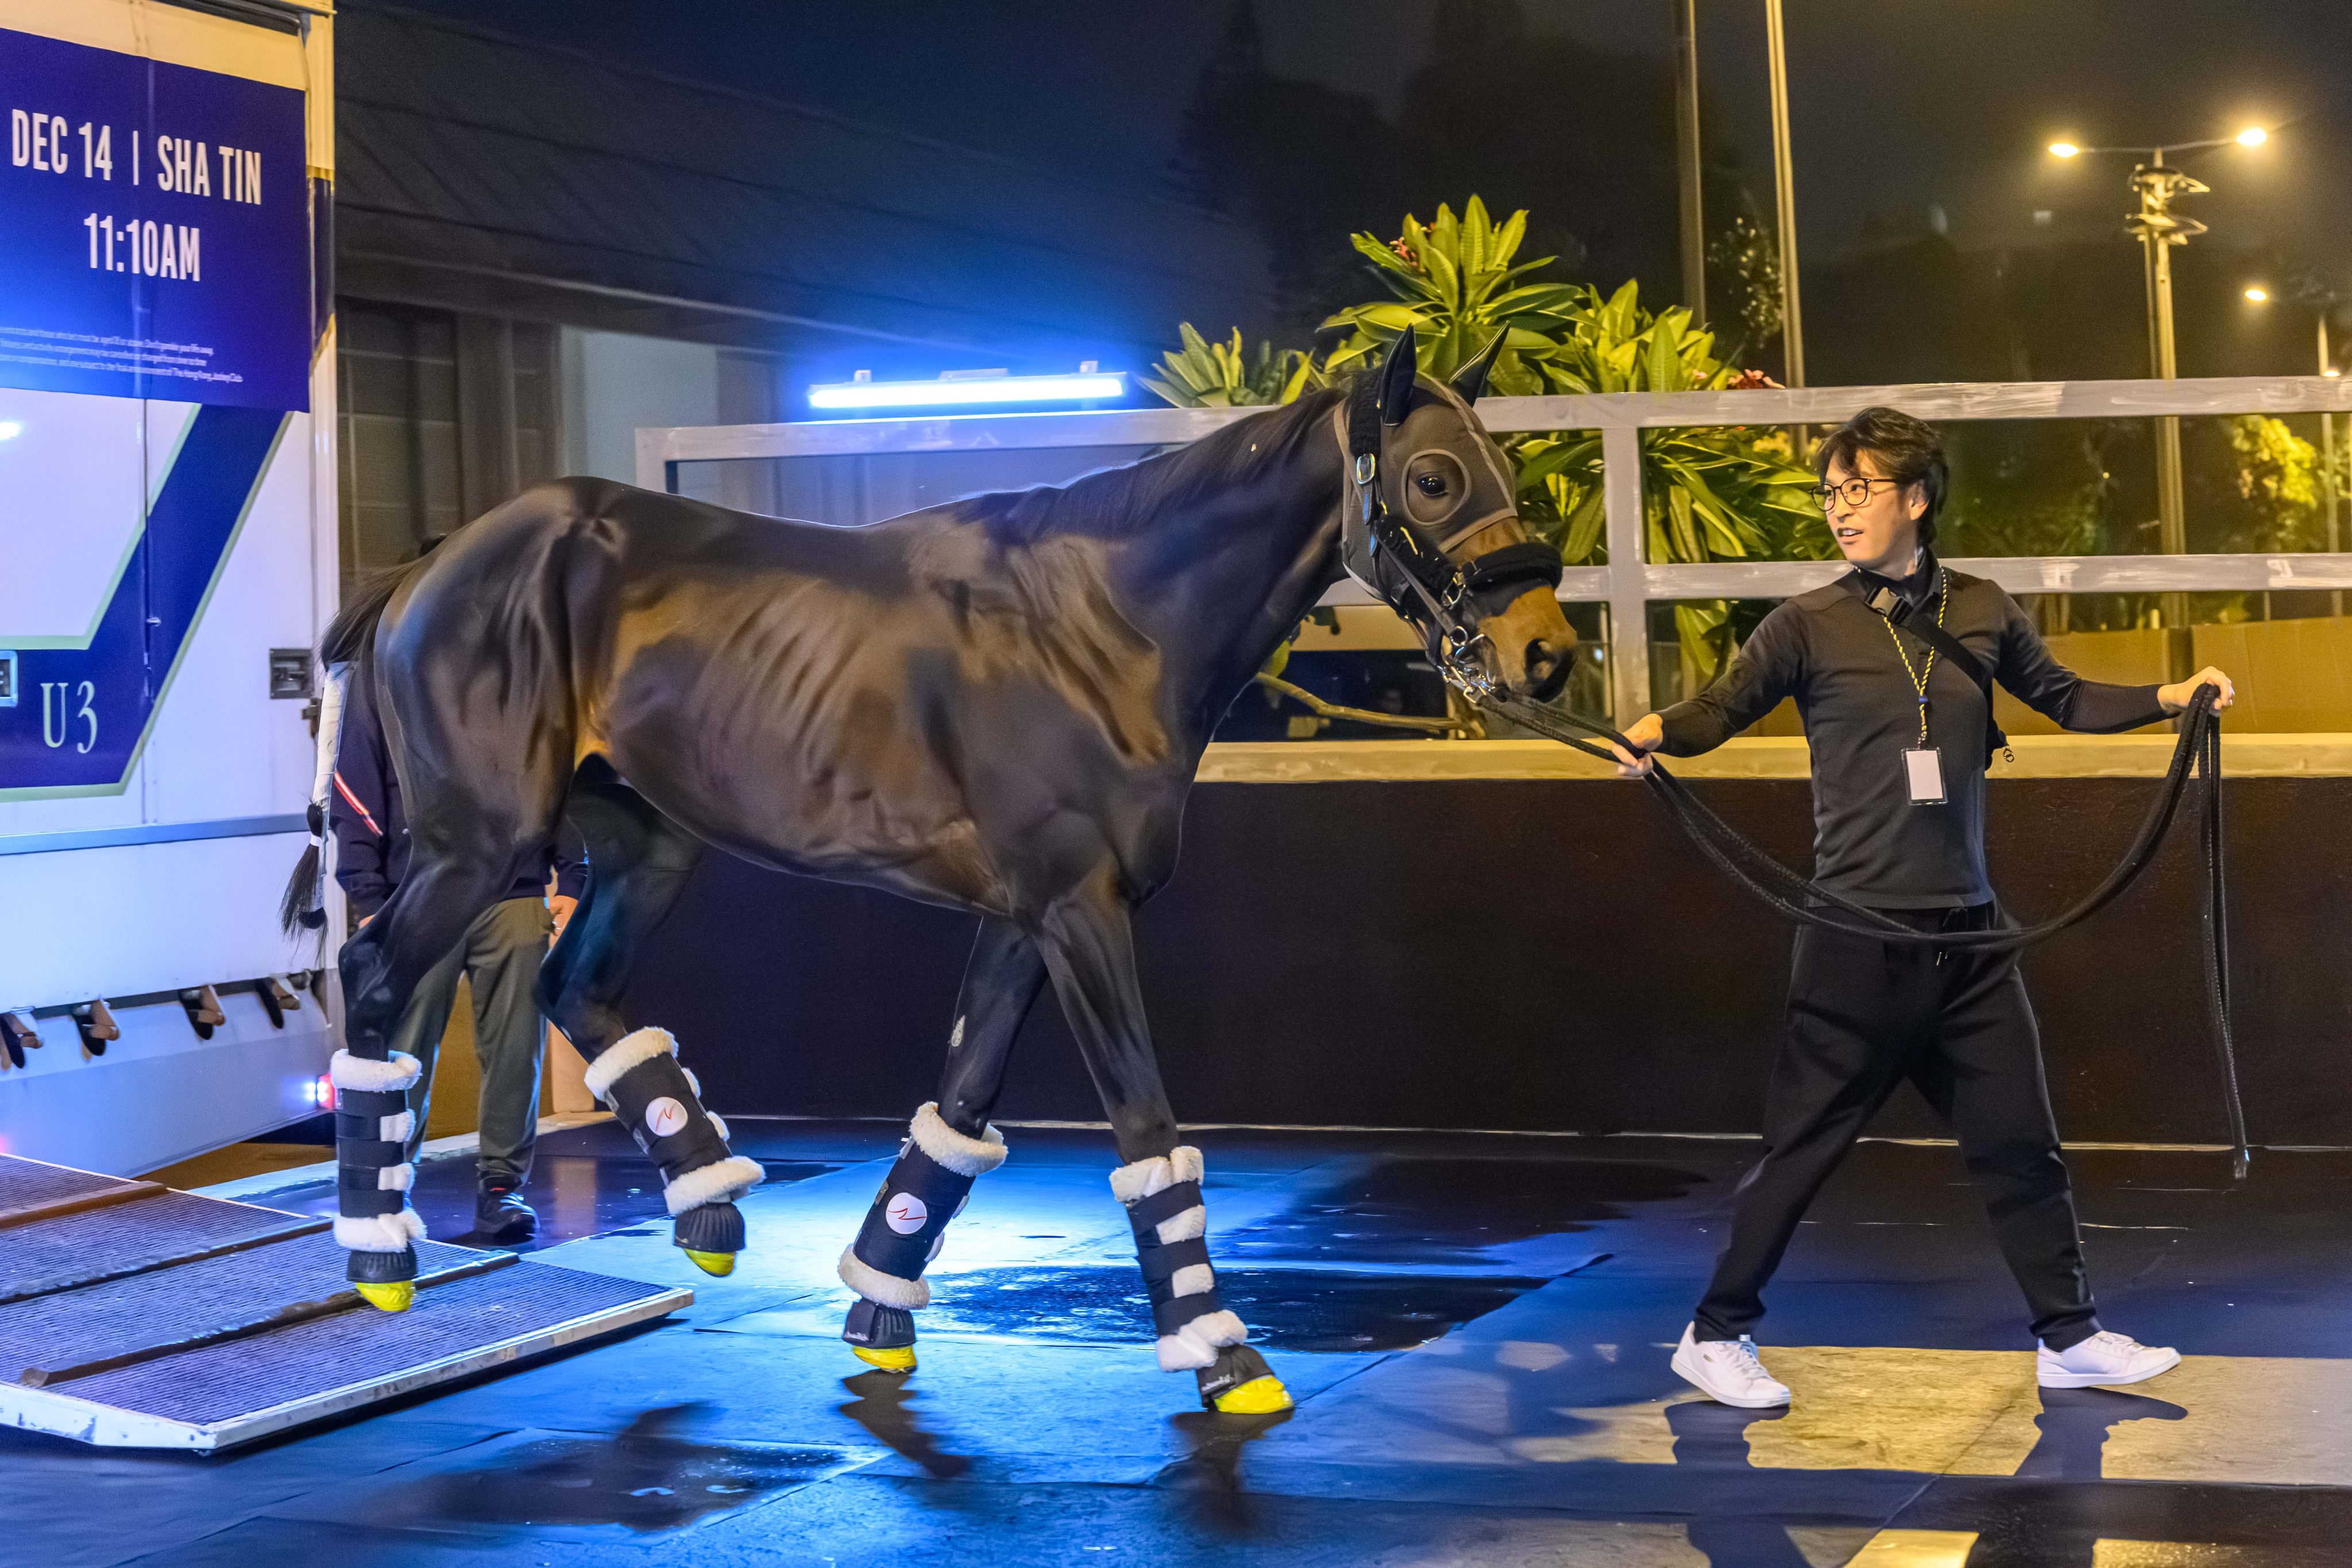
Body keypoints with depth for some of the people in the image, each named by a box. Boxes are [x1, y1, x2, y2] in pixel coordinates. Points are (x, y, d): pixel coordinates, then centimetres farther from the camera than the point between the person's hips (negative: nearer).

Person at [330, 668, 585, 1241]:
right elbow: (354, 795, 2)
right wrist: (369, 902, -5)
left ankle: (501, 1183, 11)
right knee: (404, 1050, 1)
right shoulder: (378, 678, 4)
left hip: (515, 898, 2)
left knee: (514, 1048, 1)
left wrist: (571, 881, 5)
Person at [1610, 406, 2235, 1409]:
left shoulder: (1981, 612, 7)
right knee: (1803, 1146, 2)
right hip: (1859, 939, -4)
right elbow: (1724, 706, -11)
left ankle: (2070, 1337, 22)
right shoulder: (1811, 626, -4)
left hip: (1967, 932, 4)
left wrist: (2172, 697, 9)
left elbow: (2061, 697, 20)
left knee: (2019, 1141, 9)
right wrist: (1654, 733, -31)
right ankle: (1716, 1335, 15)